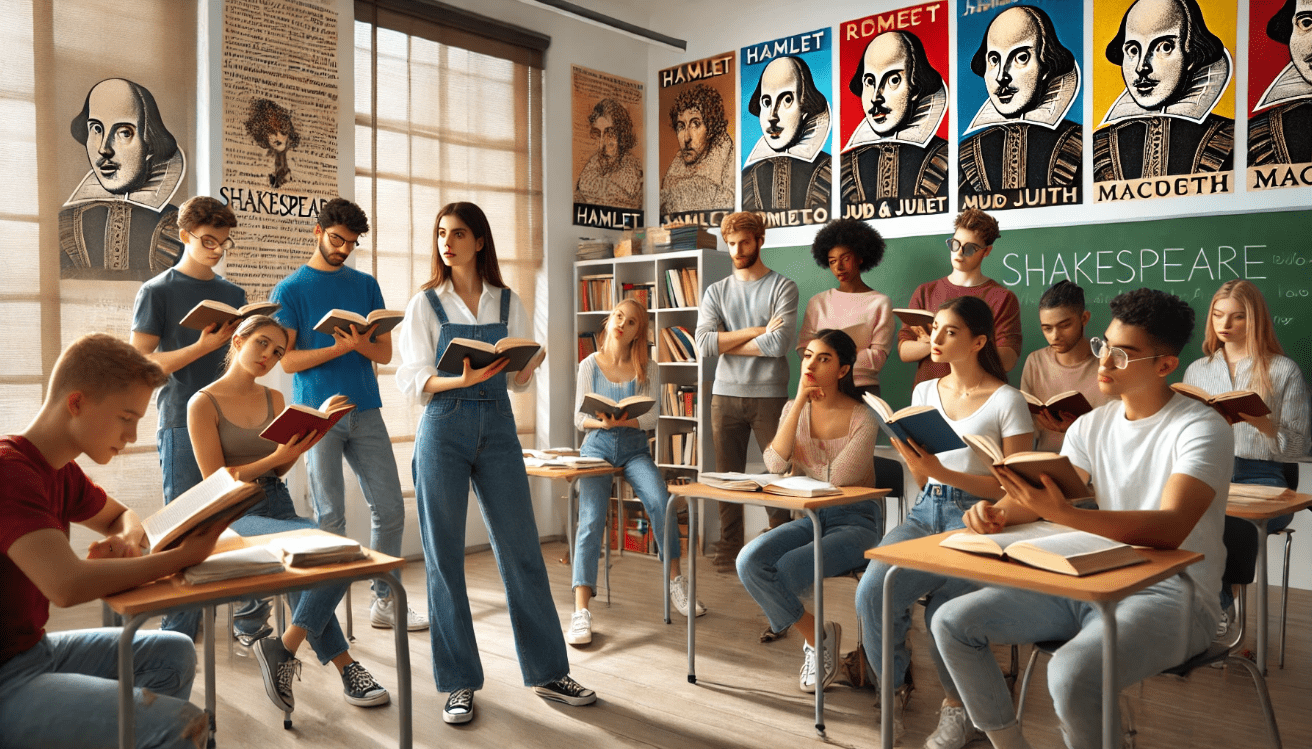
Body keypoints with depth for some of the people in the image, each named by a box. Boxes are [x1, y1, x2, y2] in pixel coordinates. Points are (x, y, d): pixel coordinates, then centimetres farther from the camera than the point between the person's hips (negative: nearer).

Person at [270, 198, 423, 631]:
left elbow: (385, 353, 10)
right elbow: (287, 360, -3)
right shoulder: (289, 290, 4)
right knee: (331, 518, 0)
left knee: (390, 509, 2)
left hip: (365, 412, 4)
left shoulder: (366, 285, 14)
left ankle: (385, 602, 15)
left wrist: (362, 345, -13)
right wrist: (339, 348, -16)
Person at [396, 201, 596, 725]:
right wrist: (461, 380, -21)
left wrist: (528, 367, -12)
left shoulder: (509, 303, 9)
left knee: (522, 550, 3)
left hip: (498, 428, 2)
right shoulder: (425, 304, 3)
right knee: (444, 558, 2)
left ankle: (547, 672, 16)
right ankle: (459, 682, 15)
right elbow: (411, 382, -3)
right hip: (444, 430, -1)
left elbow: (519, 382, 11)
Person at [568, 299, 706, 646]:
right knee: (591, 520, -23)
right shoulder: (590, 365, 4)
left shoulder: (646, 368, 4)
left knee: (660, 501, -28)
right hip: (597, 447, -1)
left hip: (634, 449, 1)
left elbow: (651, 419, 1)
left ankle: (676, 581, -8)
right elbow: (579, 418, 3)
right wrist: (602, 422, -19)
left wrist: (622, 420, -20)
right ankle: (581, 612, -26)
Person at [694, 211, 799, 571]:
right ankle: (728, 553, 14)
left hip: (769, 395, -3)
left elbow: (779, 343, -13)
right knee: (727, 476, 6)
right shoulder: (716, 291, 11)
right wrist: (756, 330, -8)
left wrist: (727, 343, -4)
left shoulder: (783, 287, 1)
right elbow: (704, 344, -4)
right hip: (725, 395, 3)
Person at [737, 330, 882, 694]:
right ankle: (816, 634, -1)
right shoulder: (794, 409, 5)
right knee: (749, 561, -21)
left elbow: (837, 477, -20)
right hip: (810, 516, 5)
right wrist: (800, 401, -15)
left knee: (787, 569, -29)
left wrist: (798, 466, -2)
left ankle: (818, 637, 3)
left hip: (855, 520, -5)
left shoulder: (863, 418, -9)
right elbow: (775, 465, -12)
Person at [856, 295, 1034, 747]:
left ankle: (958, 706, 3)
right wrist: (906, 451, -4)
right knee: (870, 591, -22)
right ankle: (896, 688, 5)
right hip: (926, 511, 5)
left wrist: (943, 472, -18)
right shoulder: (924, 392, 14)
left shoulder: (1006, 401, -3)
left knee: (943, 609, -28)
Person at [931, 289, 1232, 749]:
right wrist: (998, 513, -19)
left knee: (1071, 674, -36)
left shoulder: (1201, 428, -11)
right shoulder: (1092, 426, 10)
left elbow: (1170, 529, -26)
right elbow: (1040, 497, 6)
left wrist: (1063, 514, -40)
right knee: (952, 622, -6)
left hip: (1171, 594, -7)